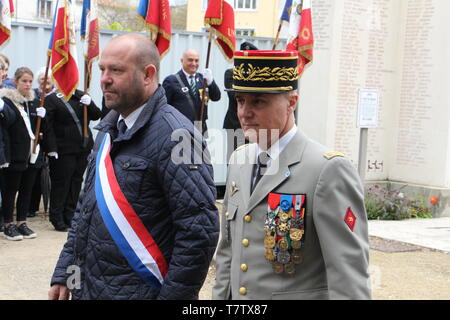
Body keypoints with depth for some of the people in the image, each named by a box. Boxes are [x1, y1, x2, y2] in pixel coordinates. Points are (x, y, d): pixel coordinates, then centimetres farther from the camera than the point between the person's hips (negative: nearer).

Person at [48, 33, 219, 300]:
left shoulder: (174, 135, -18)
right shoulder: (110, 128, 8)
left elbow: (200, 230, -21)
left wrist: (172, 295, -18)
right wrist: (63, 275, 13)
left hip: (139, 291, -8)